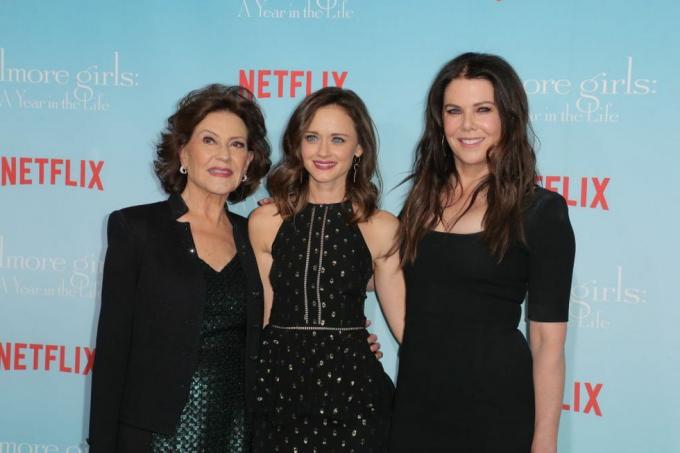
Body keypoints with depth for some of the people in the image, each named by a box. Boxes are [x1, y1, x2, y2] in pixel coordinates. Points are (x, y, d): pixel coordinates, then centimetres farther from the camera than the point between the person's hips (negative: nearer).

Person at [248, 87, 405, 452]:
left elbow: (405, 322, 0)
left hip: (352, 391, 0)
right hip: (278, 387, 1)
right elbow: (258, 315, 4)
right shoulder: (264, 222, 1)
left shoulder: (382, 228, -1)